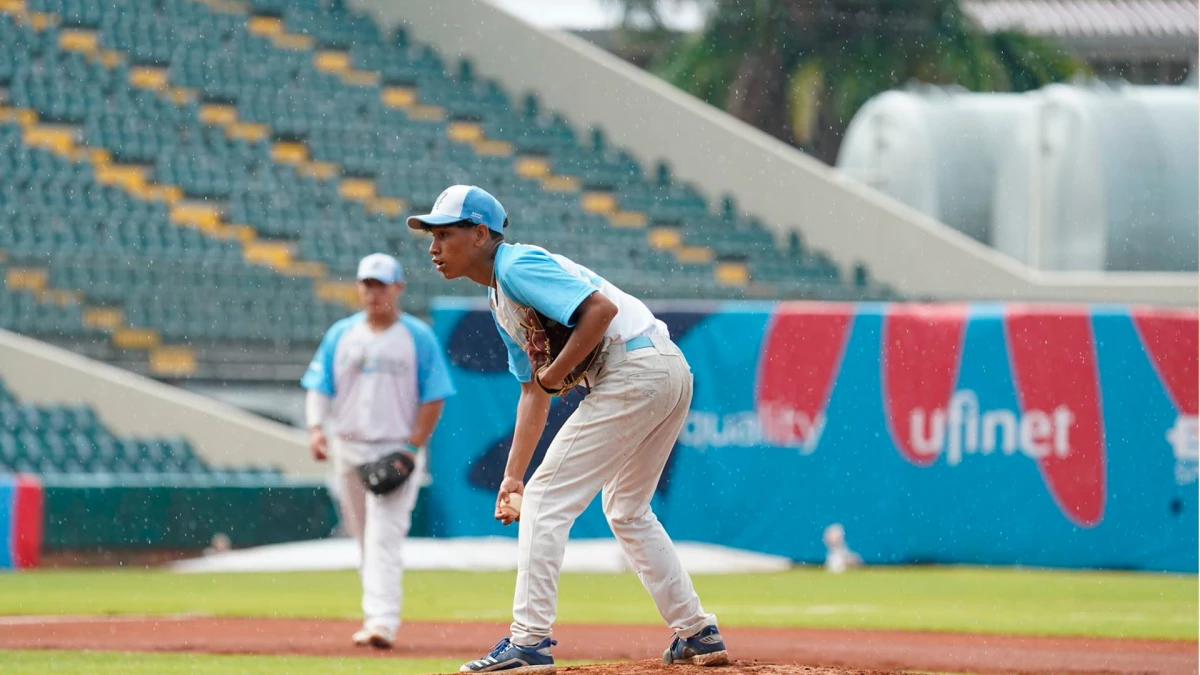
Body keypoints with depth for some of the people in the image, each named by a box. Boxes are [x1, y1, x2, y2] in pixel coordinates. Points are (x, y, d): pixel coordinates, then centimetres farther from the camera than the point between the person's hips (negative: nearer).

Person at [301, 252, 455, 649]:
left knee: (384, 537, -16)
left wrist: (413, 448, -11)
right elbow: (319, 388, 9)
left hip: (396, 451, -5)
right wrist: (316, 427, -9)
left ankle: (382, 623, -24)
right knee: (363, 539, 11)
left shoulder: (418, 337, -1)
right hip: (348, 449, 5)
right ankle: (376, 613, 23)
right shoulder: (340, 335, 9)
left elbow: (433, 398, -2)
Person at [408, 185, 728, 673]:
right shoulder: (502, 302, 21)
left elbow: (602, 307, -22)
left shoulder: (518, 266, -10)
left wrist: (555, 375, -15)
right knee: (626, 510, 25)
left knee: (547, 500, -8)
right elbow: (532, 391, 24)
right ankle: (698, 634, 27)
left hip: (634, 371, -11)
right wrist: (513, 475, 17)